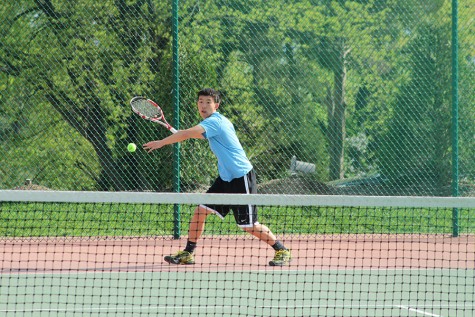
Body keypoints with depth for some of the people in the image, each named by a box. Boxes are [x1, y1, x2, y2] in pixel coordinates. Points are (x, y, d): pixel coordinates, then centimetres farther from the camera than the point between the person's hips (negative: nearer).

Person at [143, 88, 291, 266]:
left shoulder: (214, 121, -19)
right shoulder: (221, 121, 9)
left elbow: (187, 134, -31)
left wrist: (161, 143, -26)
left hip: (241, 177, -9)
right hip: (225, 178, 9)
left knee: (248, 225, -4)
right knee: (201, 211, 0)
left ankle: (282, 251, 11)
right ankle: (187, 253, 5)